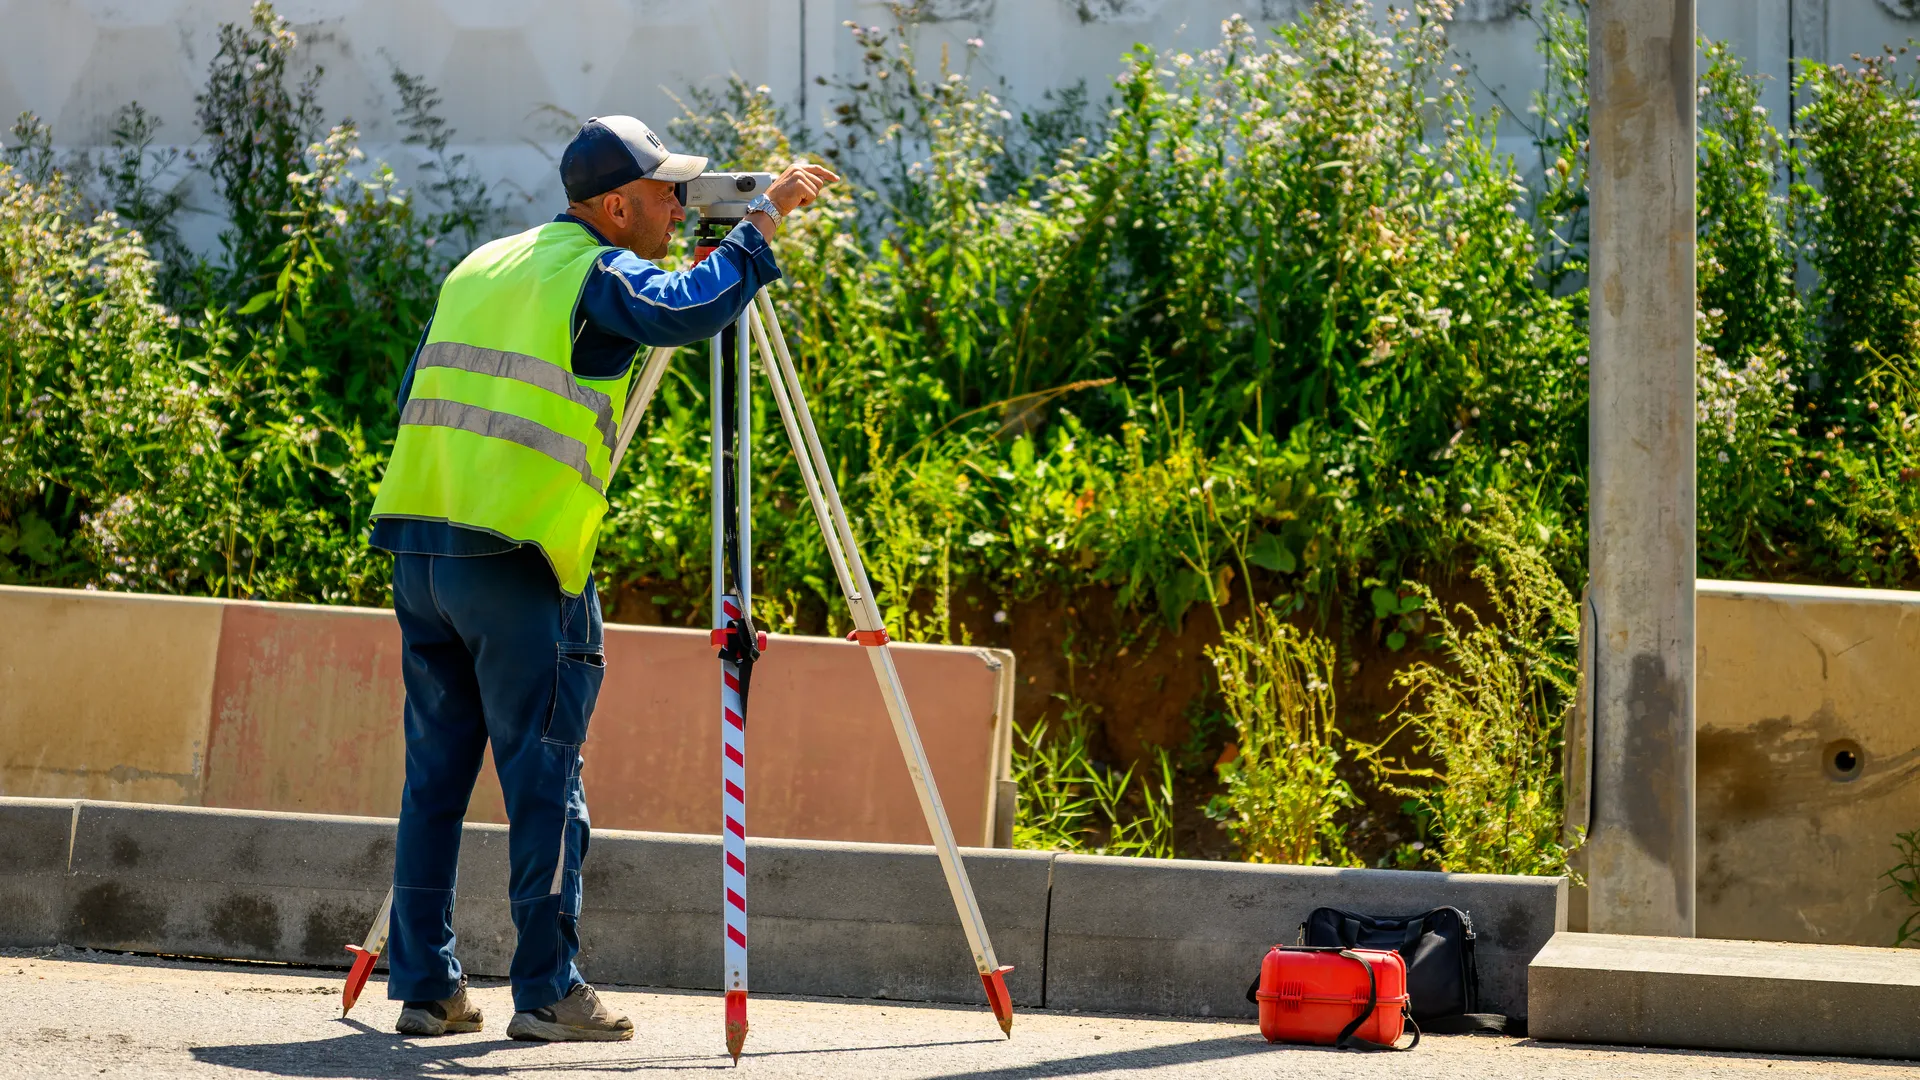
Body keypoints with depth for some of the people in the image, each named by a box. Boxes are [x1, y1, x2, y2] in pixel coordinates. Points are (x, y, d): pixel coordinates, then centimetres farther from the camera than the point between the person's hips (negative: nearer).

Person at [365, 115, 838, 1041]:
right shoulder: (596, 275, -5)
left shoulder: (477, 269, 20)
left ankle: (424, 986, 10)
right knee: (544, 782, -2)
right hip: (520, 560, -7)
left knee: (435, 774, 9)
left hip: (418, 544, 7)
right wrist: (763, 219, -15)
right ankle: (548, 992, -3)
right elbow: (688, 310, -22)